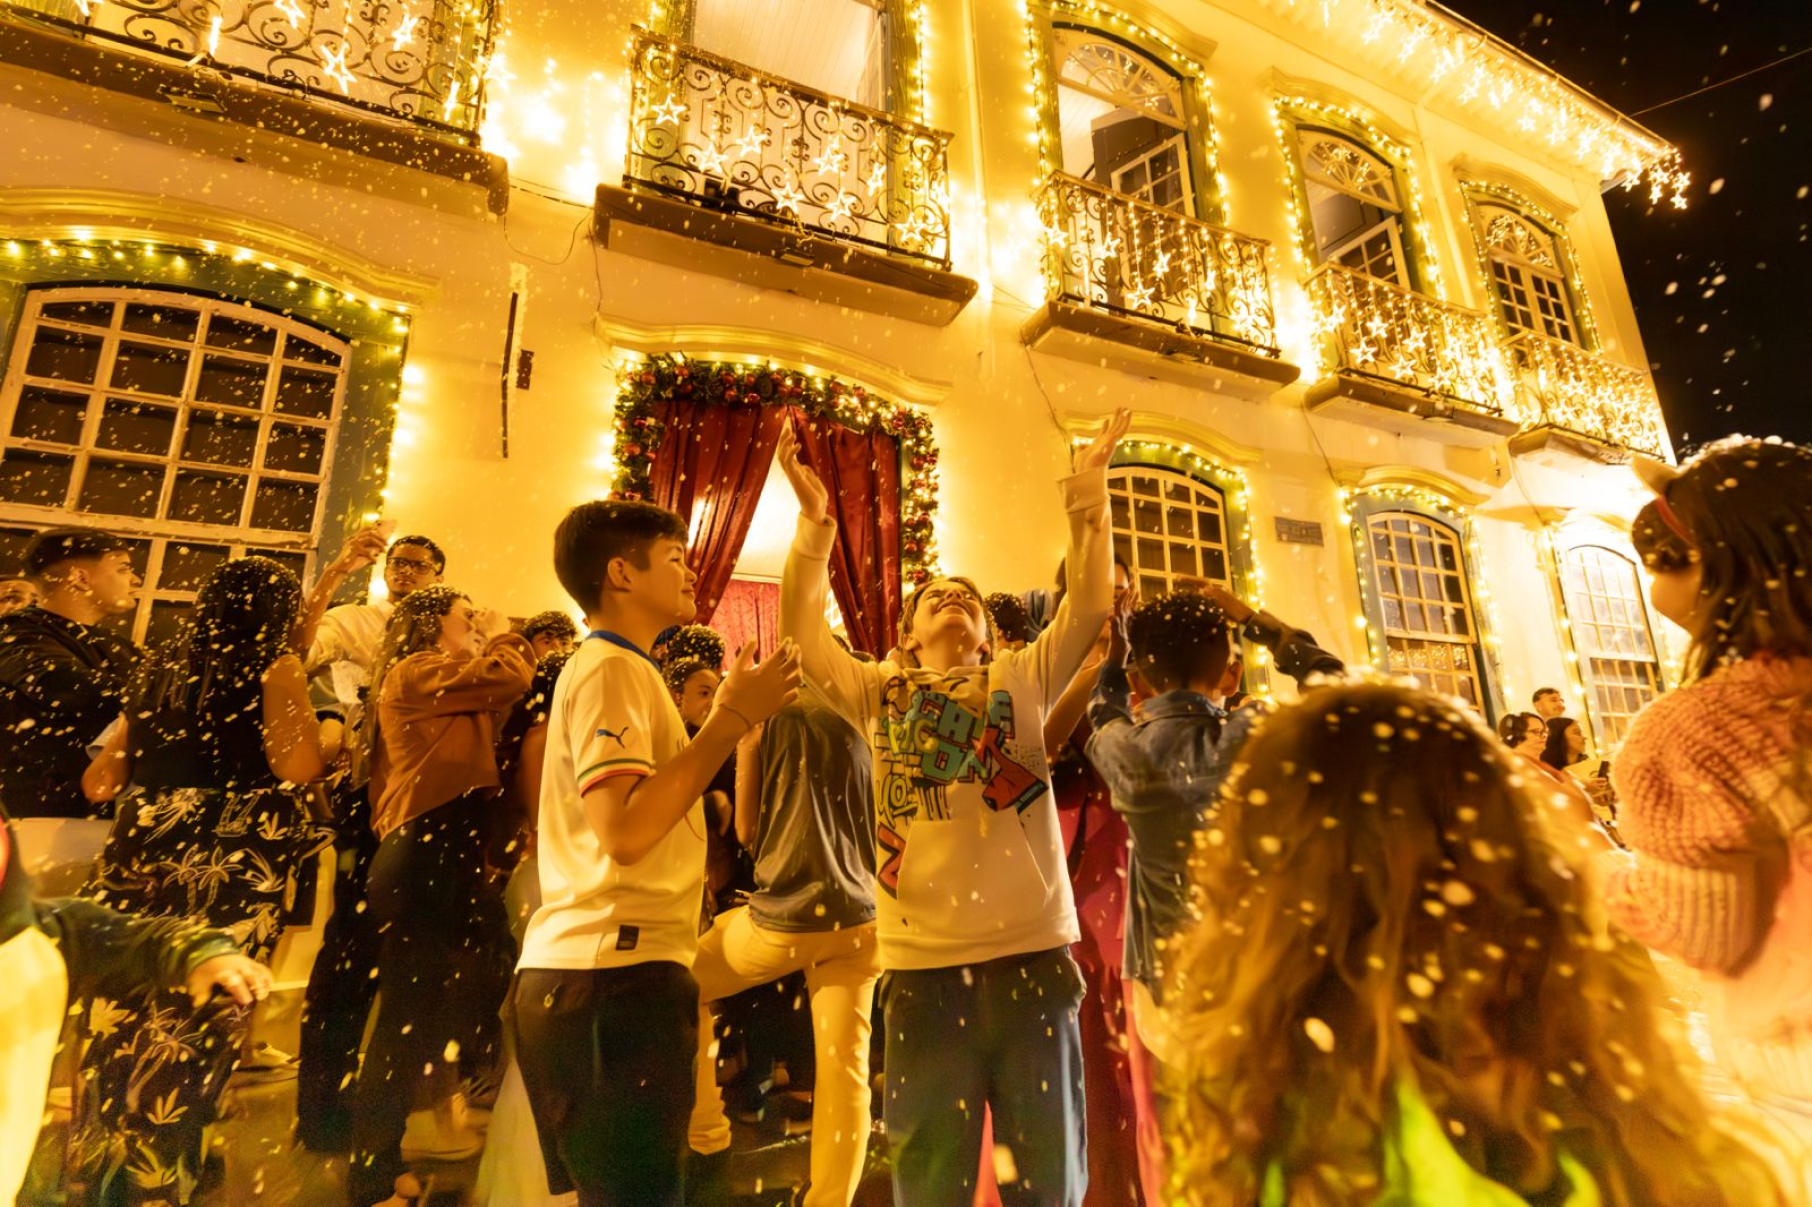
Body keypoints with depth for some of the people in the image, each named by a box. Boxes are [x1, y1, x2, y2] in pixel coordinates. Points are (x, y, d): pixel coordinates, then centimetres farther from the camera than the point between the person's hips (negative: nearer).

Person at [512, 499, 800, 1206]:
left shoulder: (618, 670, 21)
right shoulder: (611, 669, -11)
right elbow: (624, 832, -23)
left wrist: (731, 715, 15)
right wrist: (733, 717, -18)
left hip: (597, 971, 10)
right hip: (616, 974, -10)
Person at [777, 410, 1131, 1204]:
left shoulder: (1022, 680, 10)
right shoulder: (880, 695, 9)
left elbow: (1090, 603, 1)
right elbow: (802, 634, -1)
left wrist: (1086, 495, -3)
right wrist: (814, 521, -7)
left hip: (1031, 950, 1)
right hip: (921, 962, 0)